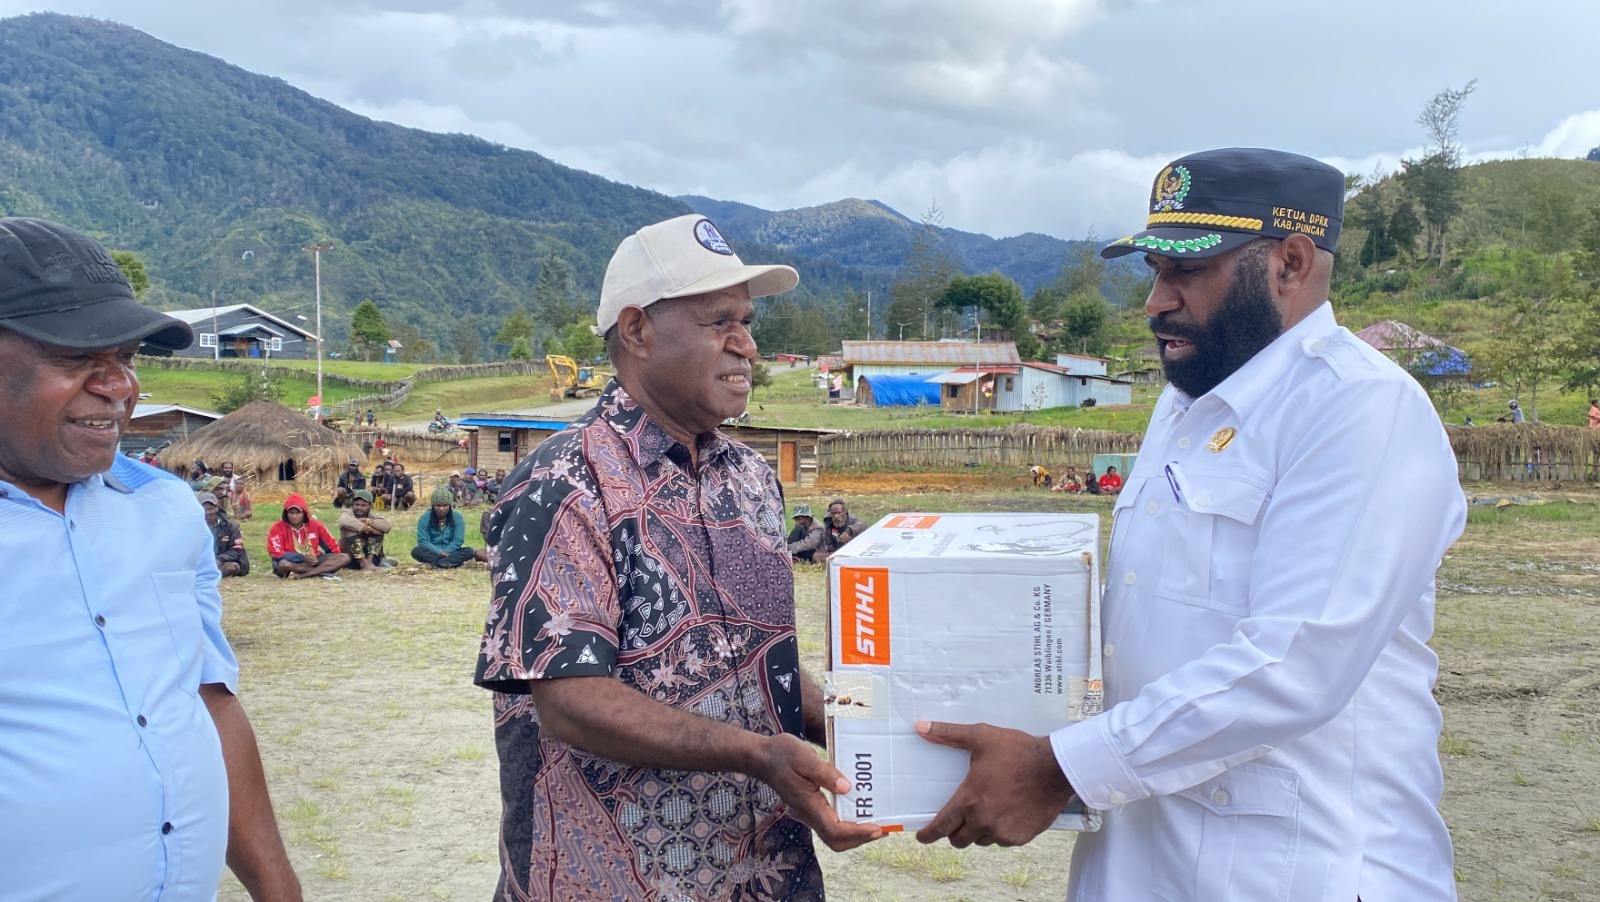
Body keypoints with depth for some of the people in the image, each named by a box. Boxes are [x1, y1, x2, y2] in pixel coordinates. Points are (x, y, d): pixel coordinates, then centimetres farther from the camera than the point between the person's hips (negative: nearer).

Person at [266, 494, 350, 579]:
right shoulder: (278, 528, -8)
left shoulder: (314, 524, 0)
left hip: (314, 561, 3)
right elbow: (276, 553, -15)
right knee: (283, 564, -39)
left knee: (345, 557, -19)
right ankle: (325, 570, -29)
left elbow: (331, 544, 7)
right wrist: (302, 558, -22)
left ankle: (302, 576, -30)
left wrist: (337, 561, -5)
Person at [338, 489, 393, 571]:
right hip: (349, 558, -2)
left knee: (379, 530, -12)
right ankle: (364, 563, -28)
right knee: (350, 529, -23)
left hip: (371, 555, 2)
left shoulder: (373, 516, 3)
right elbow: (344, 521, -32)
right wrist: (369, 529, -27)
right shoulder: (348, 513, -4)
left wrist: (367, 521, -23)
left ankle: (369, 561, -23)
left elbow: (388, 525, -18)